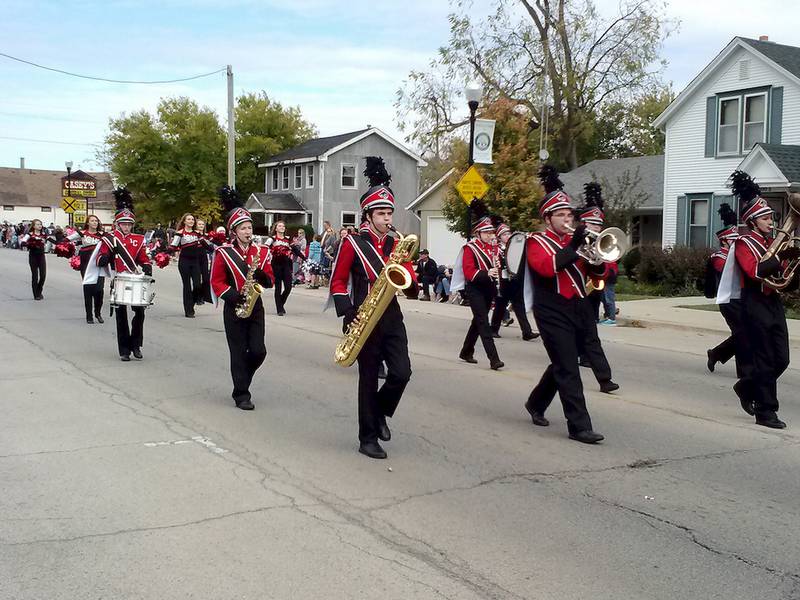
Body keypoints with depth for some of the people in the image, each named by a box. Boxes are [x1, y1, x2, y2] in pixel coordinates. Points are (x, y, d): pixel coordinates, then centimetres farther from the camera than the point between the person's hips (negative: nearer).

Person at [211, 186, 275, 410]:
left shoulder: (261, 252, 5)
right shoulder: (223, 253, -5)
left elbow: (269, 281, 6)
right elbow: (217, 282, -5)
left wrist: (259, 272, -15)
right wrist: (235, 297, -19)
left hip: (256, 307, 3)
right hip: (234, 308, -3)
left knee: (258, 351, -1)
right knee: (239, 352, 0)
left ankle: (241, 380, 26)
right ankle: (241, 394, 9)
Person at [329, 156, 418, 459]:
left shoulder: (396, 244, 9)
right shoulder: (353, 243, -5)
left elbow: (411, 286, 8)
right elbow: (337, 281, -3)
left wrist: (409, 283, -16)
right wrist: (348, 315, -14)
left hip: (392, 318, 4)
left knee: (401, 372, -7)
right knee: (369, 378, 2)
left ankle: (380, 413, 22)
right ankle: (368, 438, 14)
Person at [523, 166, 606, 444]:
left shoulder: (574, 240, 16)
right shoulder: (537, 242, -2)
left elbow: (598, 273, 13)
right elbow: (547, 267, -23)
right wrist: (574, 246, -25)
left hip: (578, 309, 7)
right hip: (553, 313, -7)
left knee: (562, 365, 18)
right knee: (568, 369, -9)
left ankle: (536, 403, 38)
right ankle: (579, 426, -8)